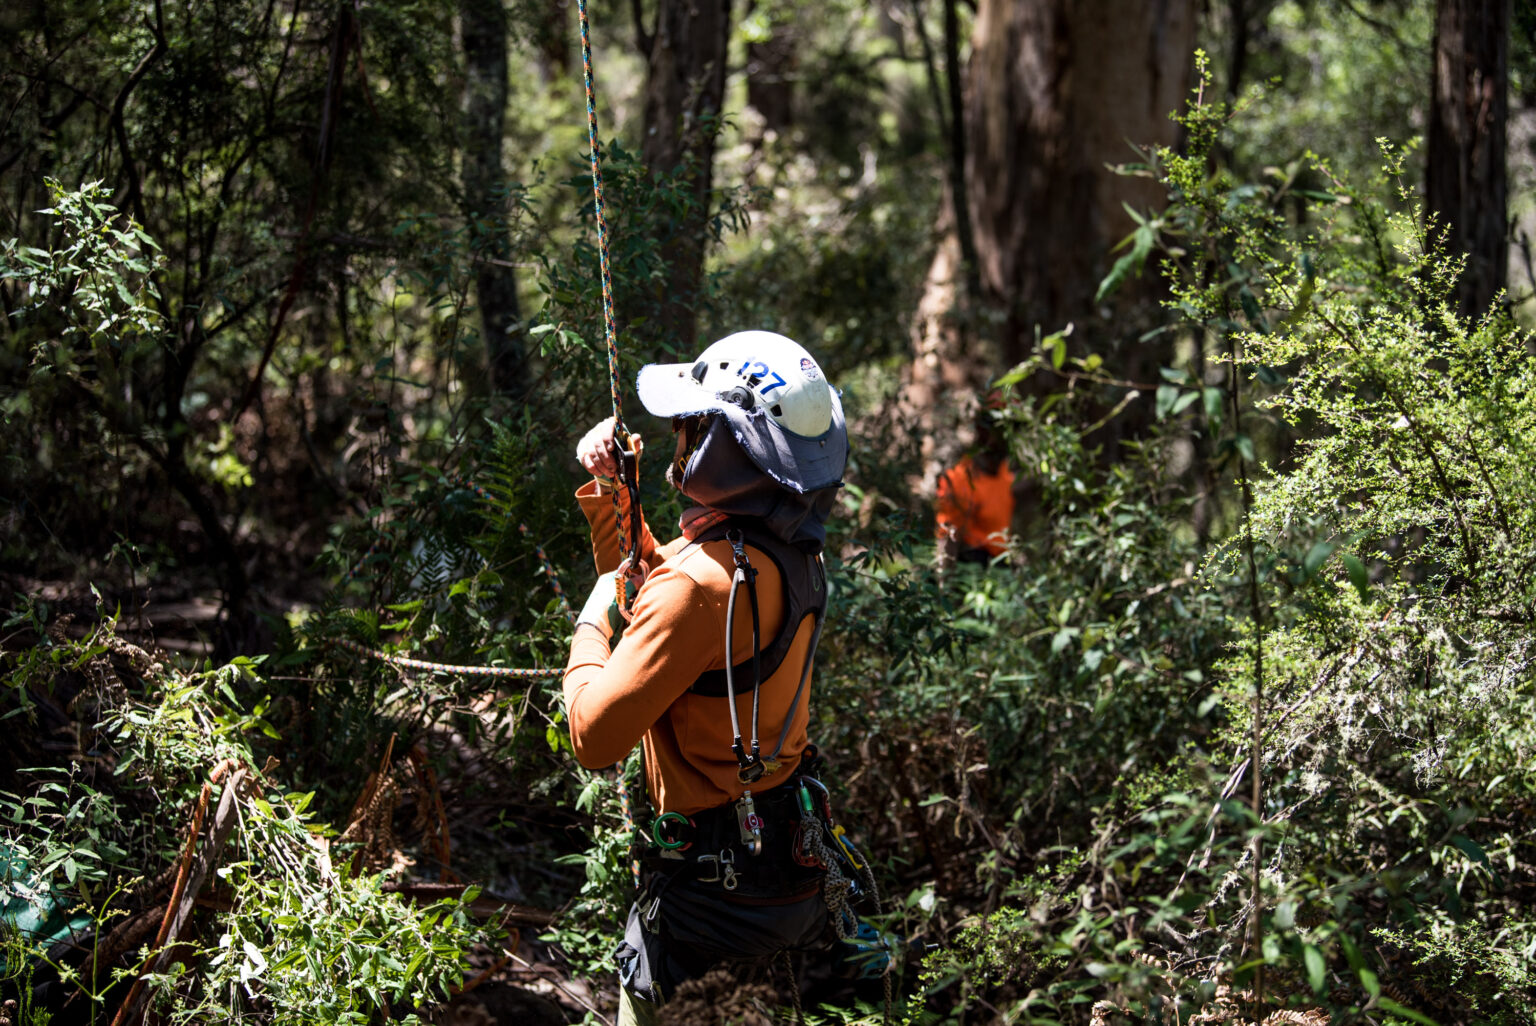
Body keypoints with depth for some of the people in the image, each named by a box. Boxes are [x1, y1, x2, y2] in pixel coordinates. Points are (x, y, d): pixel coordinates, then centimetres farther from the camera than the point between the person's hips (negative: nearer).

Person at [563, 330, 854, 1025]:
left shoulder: (703, 579, -29)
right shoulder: (790, 549, 0)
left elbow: (595, 736, -25)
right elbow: (645, 583, 20)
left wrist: (591, 625, -10)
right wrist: (609, 492, 9)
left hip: (717, 887, -9)